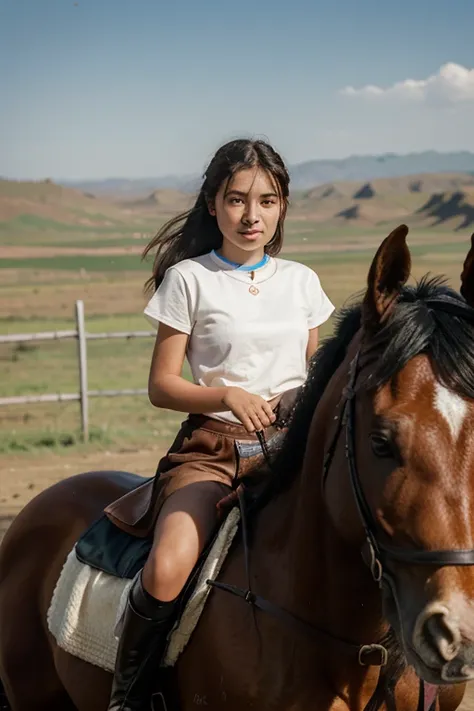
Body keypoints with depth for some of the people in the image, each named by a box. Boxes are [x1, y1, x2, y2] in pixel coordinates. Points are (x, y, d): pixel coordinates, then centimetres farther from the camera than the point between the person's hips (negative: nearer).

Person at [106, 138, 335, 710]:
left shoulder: (301, 281, 12)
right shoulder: (188, 279, 1)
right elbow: (161, 386, 0)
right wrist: (229, 395, -16)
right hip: (211, 447, -3)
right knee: (167, 571, -31)